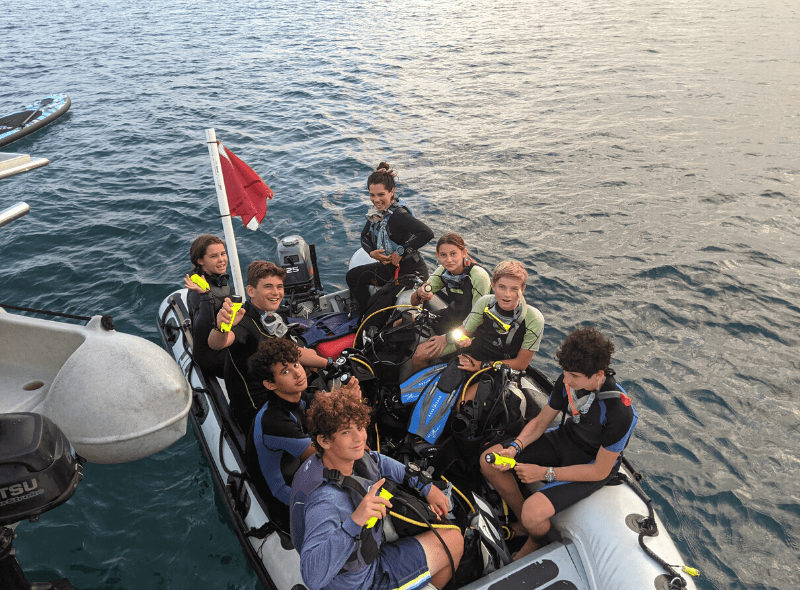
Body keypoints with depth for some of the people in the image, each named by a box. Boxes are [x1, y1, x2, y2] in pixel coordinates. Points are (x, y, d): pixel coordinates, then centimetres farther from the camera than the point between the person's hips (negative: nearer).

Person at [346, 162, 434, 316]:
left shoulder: (398, 215, -28)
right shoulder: (378, 211, -2)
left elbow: (427, 234, -40)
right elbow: (365, 236, 11)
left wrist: (401, 252, -30)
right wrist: (372, 253, -11)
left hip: (411, 273, -10)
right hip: (390, 266, 10)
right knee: (352, 276, 21)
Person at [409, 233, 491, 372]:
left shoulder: (479, 276, -23)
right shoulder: (443, 271, -5)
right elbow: (414, 302, -2)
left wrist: (448, 337, -25)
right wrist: (420, 293, -26)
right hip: (454, 319, 7)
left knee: (420, 355, -22)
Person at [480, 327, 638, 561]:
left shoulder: (619, 412, -33)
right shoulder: (567, 381, -17)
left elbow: (600, 471, -22)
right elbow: (540, 422, -2)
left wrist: (545, 473, -24)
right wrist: (514, 447, -19)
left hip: (592, 464, -6)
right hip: (564, 439, 6)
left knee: (533, 513, -26)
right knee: (489, 461, -7)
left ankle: (536, 540, 13)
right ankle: (524, 523, 14)